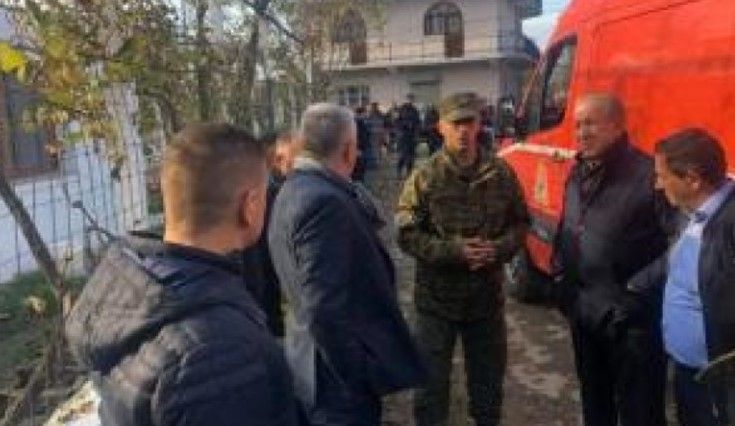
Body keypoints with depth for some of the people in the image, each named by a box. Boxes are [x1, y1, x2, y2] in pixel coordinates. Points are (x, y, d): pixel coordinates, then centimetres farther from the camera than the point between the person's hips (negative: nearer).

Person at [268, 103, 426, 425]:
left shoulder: (294, 191, 6)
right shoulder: (324, 203, -26)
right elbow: (326, 312, -30)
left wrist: (363, 215, 4)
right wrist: (362, 381, -20)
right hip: (339, 378, -9)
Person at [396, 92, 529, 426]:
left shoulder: (501, 174, -3)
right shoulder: (424, 178, -9)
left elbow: (520, 223, 5)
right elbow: (407, 235, -10)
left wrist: (499, 249, -14)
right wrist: (454, 250, -21)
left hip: (487, 295, 3)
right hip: (437, 297, -2)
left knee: (489, 375, 20)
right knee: (431, 377, 12)